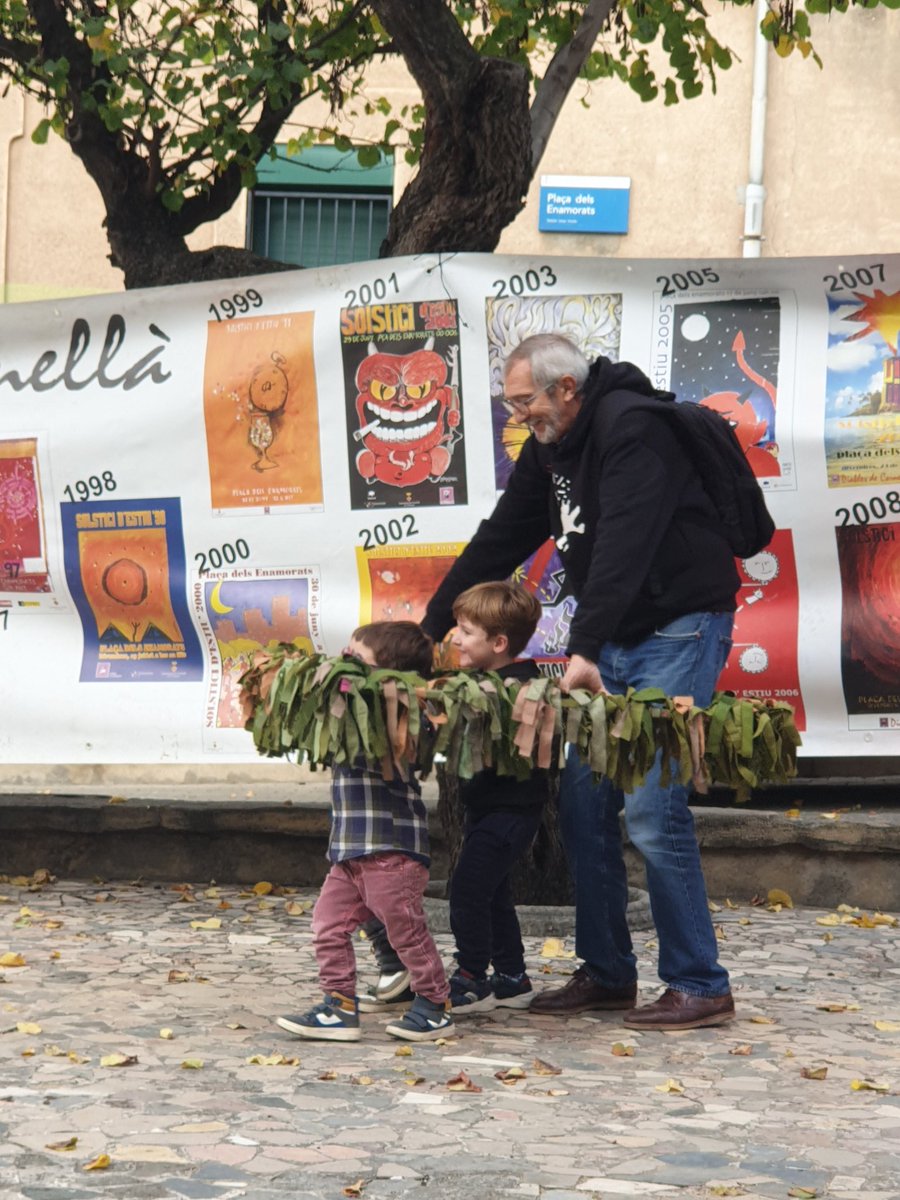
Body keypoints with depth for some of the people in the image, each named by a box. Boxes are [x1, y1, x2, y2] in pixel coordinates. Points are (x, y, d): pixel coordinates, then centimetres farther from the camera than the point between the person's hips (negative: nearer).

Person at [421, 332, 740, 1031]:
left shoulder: (632, 428, -19)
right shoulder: (551, 448, 10)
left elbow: (623, 546, -29)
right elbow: (500, 542, 15)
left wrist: (584, 650, -37)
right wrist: (428, 633, 13)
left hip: (680, 631, -9)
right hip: (619, 641, 9)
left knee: (651, 807, -14)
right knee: (583, 800, 5)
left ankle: (701, 989, -6)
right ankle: (608, 974, 15)